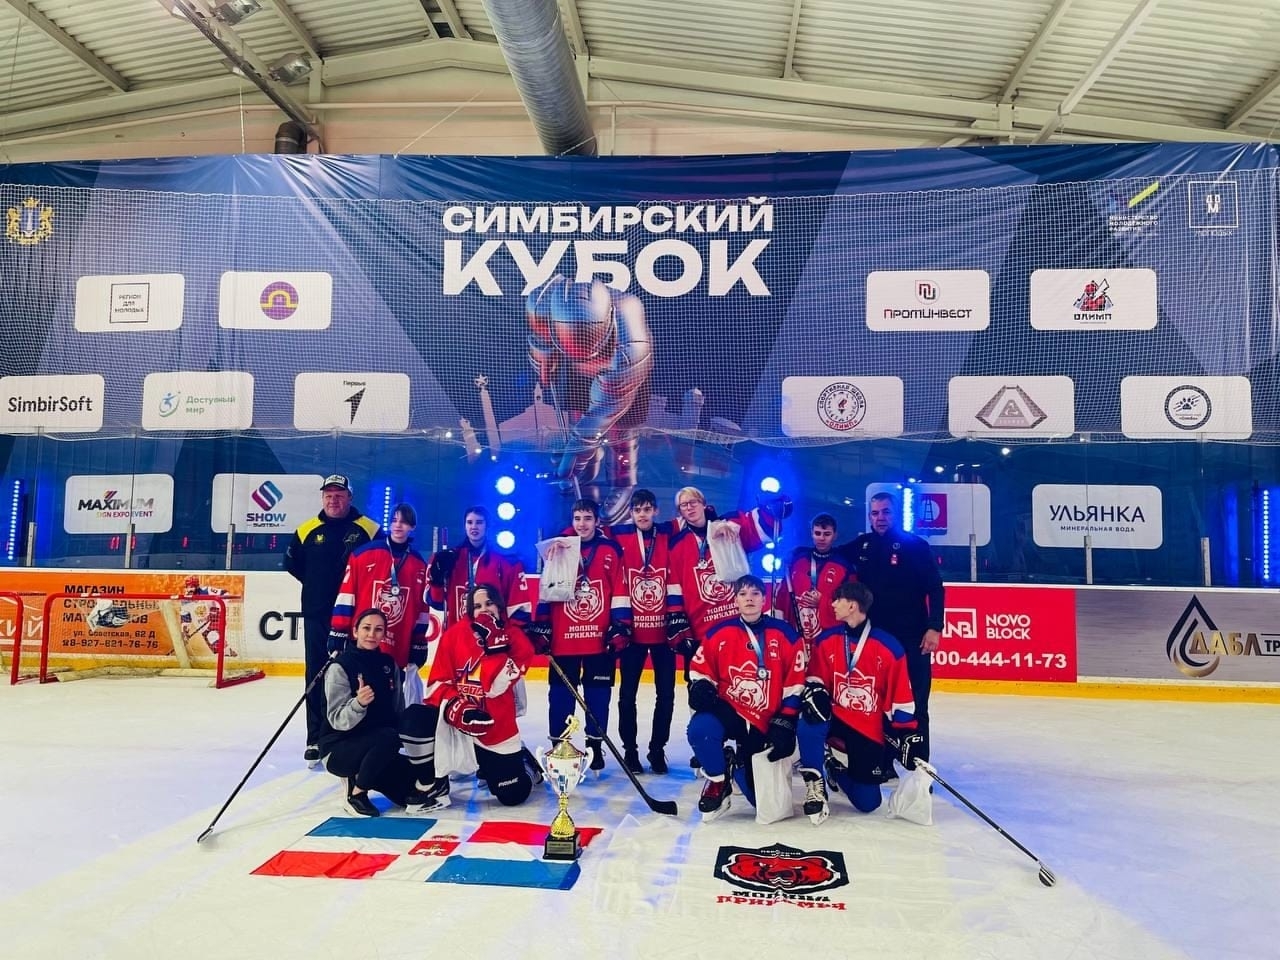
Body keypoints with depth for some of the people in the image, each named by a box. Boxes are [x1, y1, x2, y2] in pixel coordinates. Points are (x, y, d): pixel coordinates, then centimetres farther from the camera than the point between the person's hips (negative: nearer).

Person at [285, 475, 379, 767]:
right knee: (317, 675, 5)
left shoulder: (368, 530, -3)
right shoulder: (307, 530, 5)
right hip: (317, 614, 2)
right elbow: (292, 563, 16)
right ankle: (316, 739, 12)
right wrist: (316, 584, 10)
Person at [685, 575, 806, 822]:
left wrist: (784, 725, -7)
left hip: (765, 723, 0)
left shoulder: (785, 634, -3)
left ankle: (738, 765, 33)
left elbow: (795, 684, -1)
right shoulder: (719, 633, -3)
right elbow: (700, 670, 6)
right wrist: (701, 689, -16)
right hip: (727, 710, 0)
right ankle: (718, 782, -5)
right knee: (700, 729, -35)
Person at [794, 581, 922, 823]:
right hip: (834, 719, 1)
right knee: (808, 725, -34)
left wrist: (907, 735, -8)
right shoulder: (826, 640, -3)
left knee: (867, 803, 2)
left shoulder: (889, 647, -12)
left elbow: (901, 698, -7)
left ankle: (837, 766, 32)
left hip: (870, 733, -1)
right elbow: (815, 678, 4)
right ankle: (815, 785, -12)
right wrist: (815, 692, -19)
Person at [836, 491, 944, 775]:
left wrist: (934, 627, -14)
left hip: (912, 638, -4)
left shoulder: (915, 545, -6)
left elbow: (936, 588, -7)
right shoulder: (860, 546, 6)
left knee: (915, 704, 1)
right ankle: (883, 761, 22)